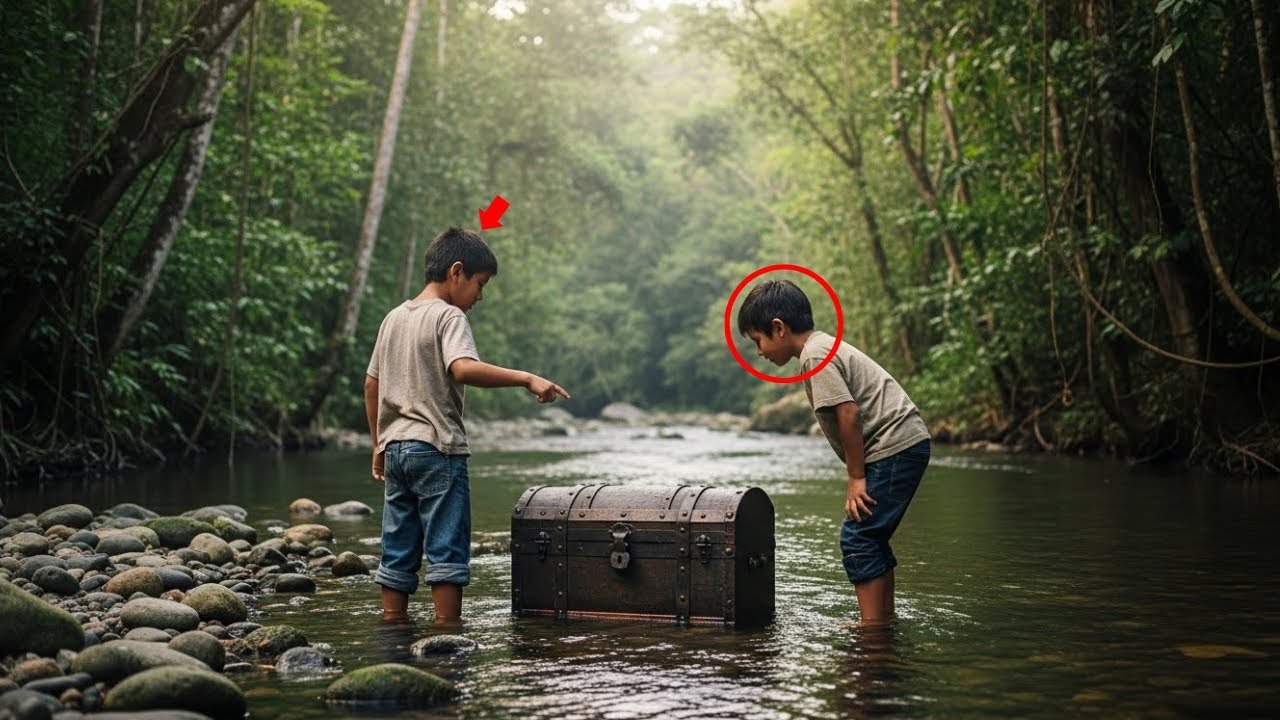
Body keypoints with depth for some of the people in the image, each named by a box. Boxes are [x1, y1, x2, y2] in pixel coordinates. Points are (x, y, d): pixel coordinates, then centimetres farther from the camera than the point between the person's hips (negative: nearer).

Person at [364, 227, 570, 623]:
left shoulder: (394, 318, 15)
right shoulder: (449, 316, -9)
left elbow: (371, 386, 18)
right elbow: (464, 369, -28)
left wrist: (378, 446, 23)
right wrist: (527, 378, -27)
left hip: (395, 448, 8)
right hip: (437, 449, -8)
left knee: (398, 552, 10)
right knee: (447, 550, -3)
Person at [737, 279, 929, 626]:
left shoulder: (816, 356, -13)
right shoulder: (825, 347, 18)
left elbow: (849, 414, -19)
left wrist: (857, 477, -13)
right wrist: (858, 474, 15)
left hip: (894, 448, -10)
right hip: (907, 444, 10)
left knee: (857, 537, -8)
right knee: (871, 537, 16)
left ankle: (873, 627, -6)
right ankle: (884, 617, 23)